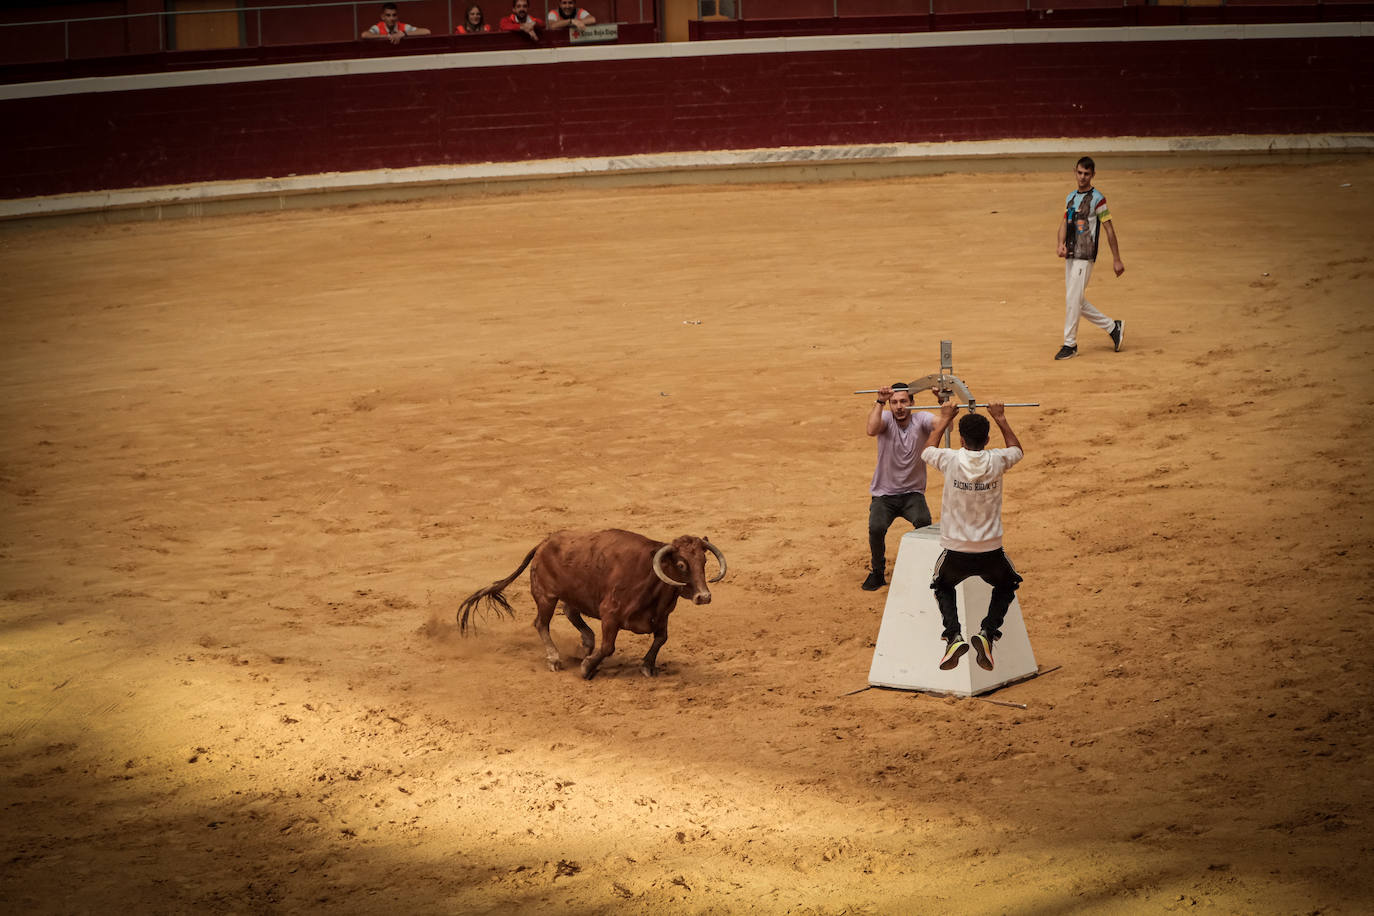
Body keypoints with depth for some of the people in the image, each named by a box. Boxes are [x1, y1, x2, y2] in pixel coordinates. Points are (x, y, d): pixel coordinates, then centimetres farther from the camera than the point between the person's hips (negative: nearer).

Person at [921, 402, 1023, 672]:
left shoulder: (951, 460, -11)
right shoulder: (996, 461, -8)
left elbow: (927, 451, 15)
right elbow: (1018, 450, 18)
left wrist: (944, 420, 25)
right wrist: (1000, 419, 26)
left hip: (955, 551, 0)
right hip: (990, 551, 0)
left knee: (943, 587, 29)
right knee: (1007, 585, 30)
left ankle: (953, 636, 3)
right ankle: (987, 633, 5)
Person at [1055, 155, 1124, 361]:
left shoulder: (1097, 199, -7)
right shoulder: (1070, 197, 14)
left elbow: (1109, 229, -7)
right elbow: (1064, 222, 14)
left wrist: (1116, 259, -8)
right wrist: (1061, 244, -7)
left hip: (1085, 256, -8)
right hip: (1070, 255, 8)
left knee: (1073, 299, -10)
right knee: (1077, 301, 11)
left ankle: (1070, 344, -2)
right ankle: (1113, 327, 24)